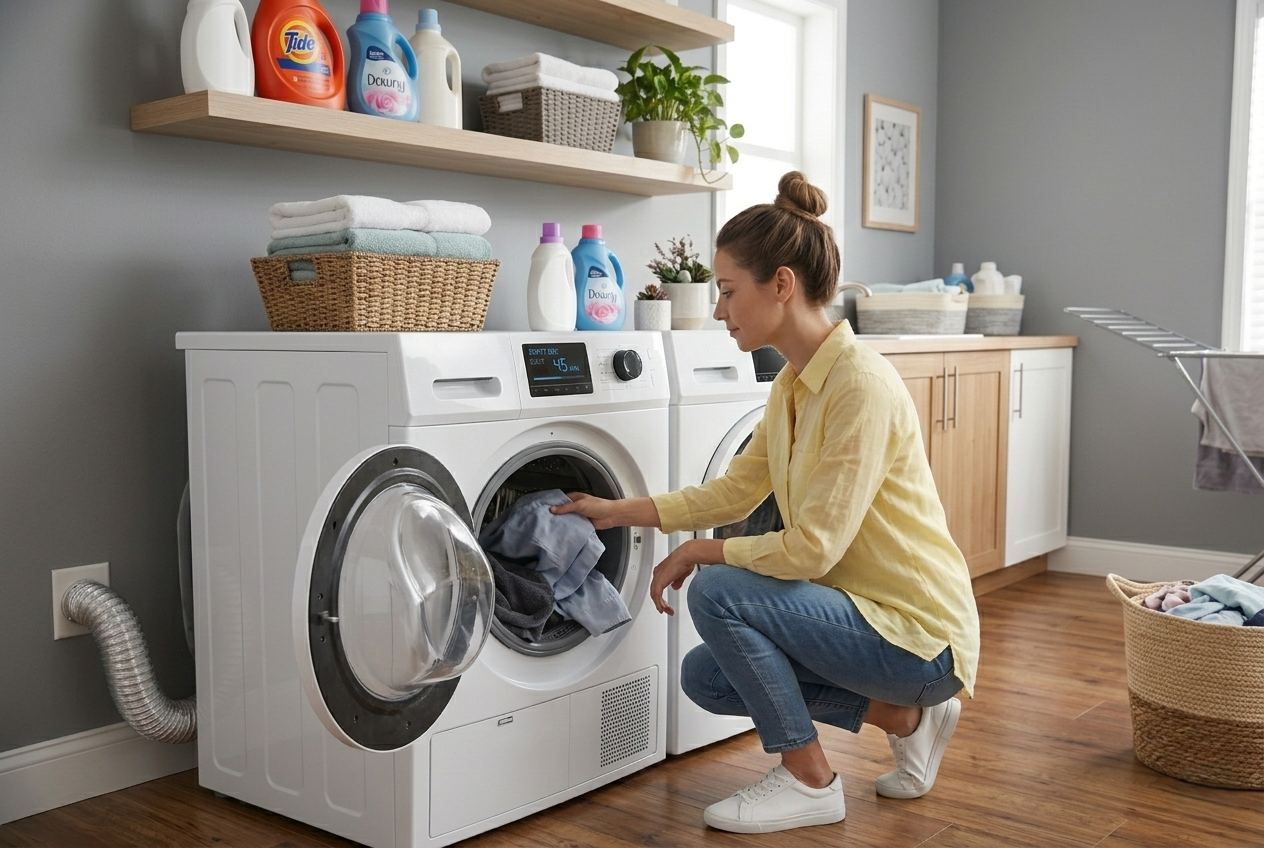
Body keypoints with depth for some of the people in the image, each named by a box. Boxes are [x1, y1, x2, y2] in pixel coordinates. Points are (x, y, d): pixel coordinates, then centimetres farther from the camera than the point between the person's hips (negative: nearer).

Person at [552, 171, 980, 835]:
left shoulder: (861, 384, -25)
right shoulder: (793, 383, 4)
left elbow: (812, 549, -26)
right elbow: (733, 493, 12)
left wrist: (700, 553, -12)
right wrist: (619, 512, 11)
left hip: (919, 633, -9)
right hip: (865, 609, 9)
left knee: (718, 593, -20)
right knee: (705, 677, 10)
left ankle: (809, 781, -2)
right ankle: (903, 716, 14)